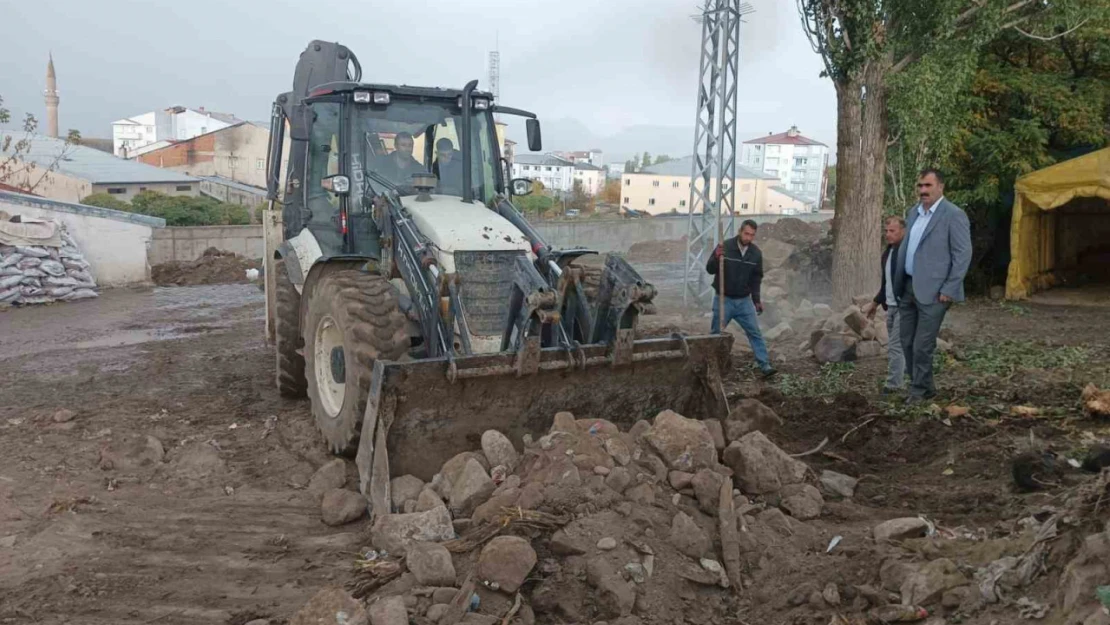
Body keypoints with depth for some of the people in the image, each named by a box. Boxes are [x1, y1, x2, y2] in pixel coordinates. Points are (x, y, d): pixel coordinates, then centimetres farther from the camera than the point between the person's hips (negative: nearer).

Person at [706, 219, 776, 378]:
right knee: (715, 333, 7)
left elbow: (756, 278, 10)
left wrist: (756, 300, 9)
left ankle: (765, 365, 4)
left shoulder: (756, 253, -1)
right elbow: (709, 269, -12)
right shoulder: (725, 247, -14)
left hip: (744, 301, 3)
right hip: (723, 299, -3)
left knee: (755, 332, 0)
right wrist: (717, 257, -32)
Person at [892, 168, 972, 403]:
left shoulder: (954, 215, -9)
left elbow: (963, 255, -11)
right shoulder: (914, 213, 14)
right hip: (908, 288, 7)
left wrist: (949, 289, -14)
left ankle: (919, 390, 13)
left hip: (933, 291, -7)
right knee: (907, 343, 11)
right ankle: (924, 387, 26)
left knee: (922, 346, -3)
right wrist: (898, 284, 13)